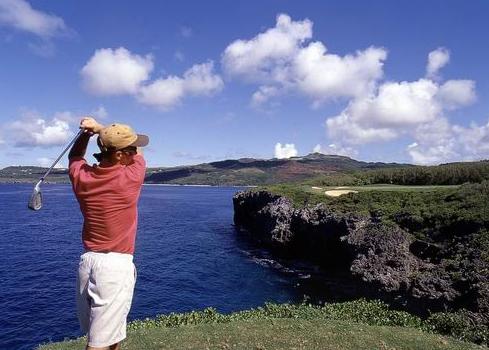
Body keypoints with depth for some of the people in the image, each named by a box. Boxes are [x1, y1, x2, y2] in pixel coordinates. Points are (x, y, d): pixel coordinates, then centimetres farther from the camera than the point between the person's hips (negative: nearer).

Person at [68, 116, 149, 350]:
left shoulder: (81, 176, -2)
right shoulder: (130, 178, -15)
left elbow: (74, 157, 24)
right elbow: (139, 153, 7)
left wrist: (87, 132, 6)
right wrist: (99, 128, 8)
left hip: (87, 261, 6)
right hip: (116, 265, -6)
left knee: (110, 331, 21)